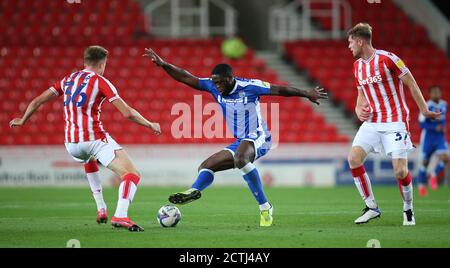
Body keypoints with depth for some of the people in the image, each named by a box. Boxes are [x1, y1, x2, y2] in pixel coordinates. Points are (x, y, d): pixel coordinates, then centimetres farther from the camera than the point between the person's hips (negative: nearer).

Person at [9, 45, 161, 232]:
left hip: (71, 144, 6)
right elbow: (127, 113, -9)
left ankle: (101, 210, 31)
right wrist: (150, 125, 6)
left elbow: (37, 101, 18)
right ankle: (120, 216, -33)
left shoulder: (68, 80, 15)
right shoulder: (100, 81, -2)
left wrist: (22, 120, 35)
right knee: (132, 174, -9)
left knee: (89, 161, 41)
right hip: (95, 139, -6)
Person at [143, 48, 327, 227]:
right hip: (239, 143, 8)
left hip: (258, 138, -8)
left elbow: (279, 90, -10)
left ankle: (265, 208, -36)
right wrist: (163, 65, -15)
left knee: (240, 157, -38)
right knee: (205, 167, 1)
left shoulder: (249, 87, -15)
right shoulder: (214, 86, -1)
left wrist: (307, 94, -7)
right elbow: (187, 78, -4)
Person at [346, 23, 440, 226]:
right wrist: (359, 110, 1)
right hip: (372, 122, 6)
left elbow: (411, 83, -7)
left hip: (395, 121, -6)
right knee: (354, 158, -12)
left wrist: (424, 111, -4)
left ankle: (408, 210, 12)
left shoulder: (387, 58, -13)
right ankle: (371, 207, 0)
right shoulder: (357, 66, 9)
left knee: (400, 170, -13)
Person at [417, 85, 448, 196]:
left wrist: (442, 127, 6)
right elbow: (422, 124, -18)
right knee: (425, 162, 6)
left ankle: (434, 175, 8)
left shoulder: (444, 105, 4)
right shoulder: (427, 107, -15)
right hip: (428, 138, -4)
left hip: (440, 137, 4)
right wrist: (435, 128, -25)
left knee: (444, 158, -18)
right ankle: (422, 185, 25)